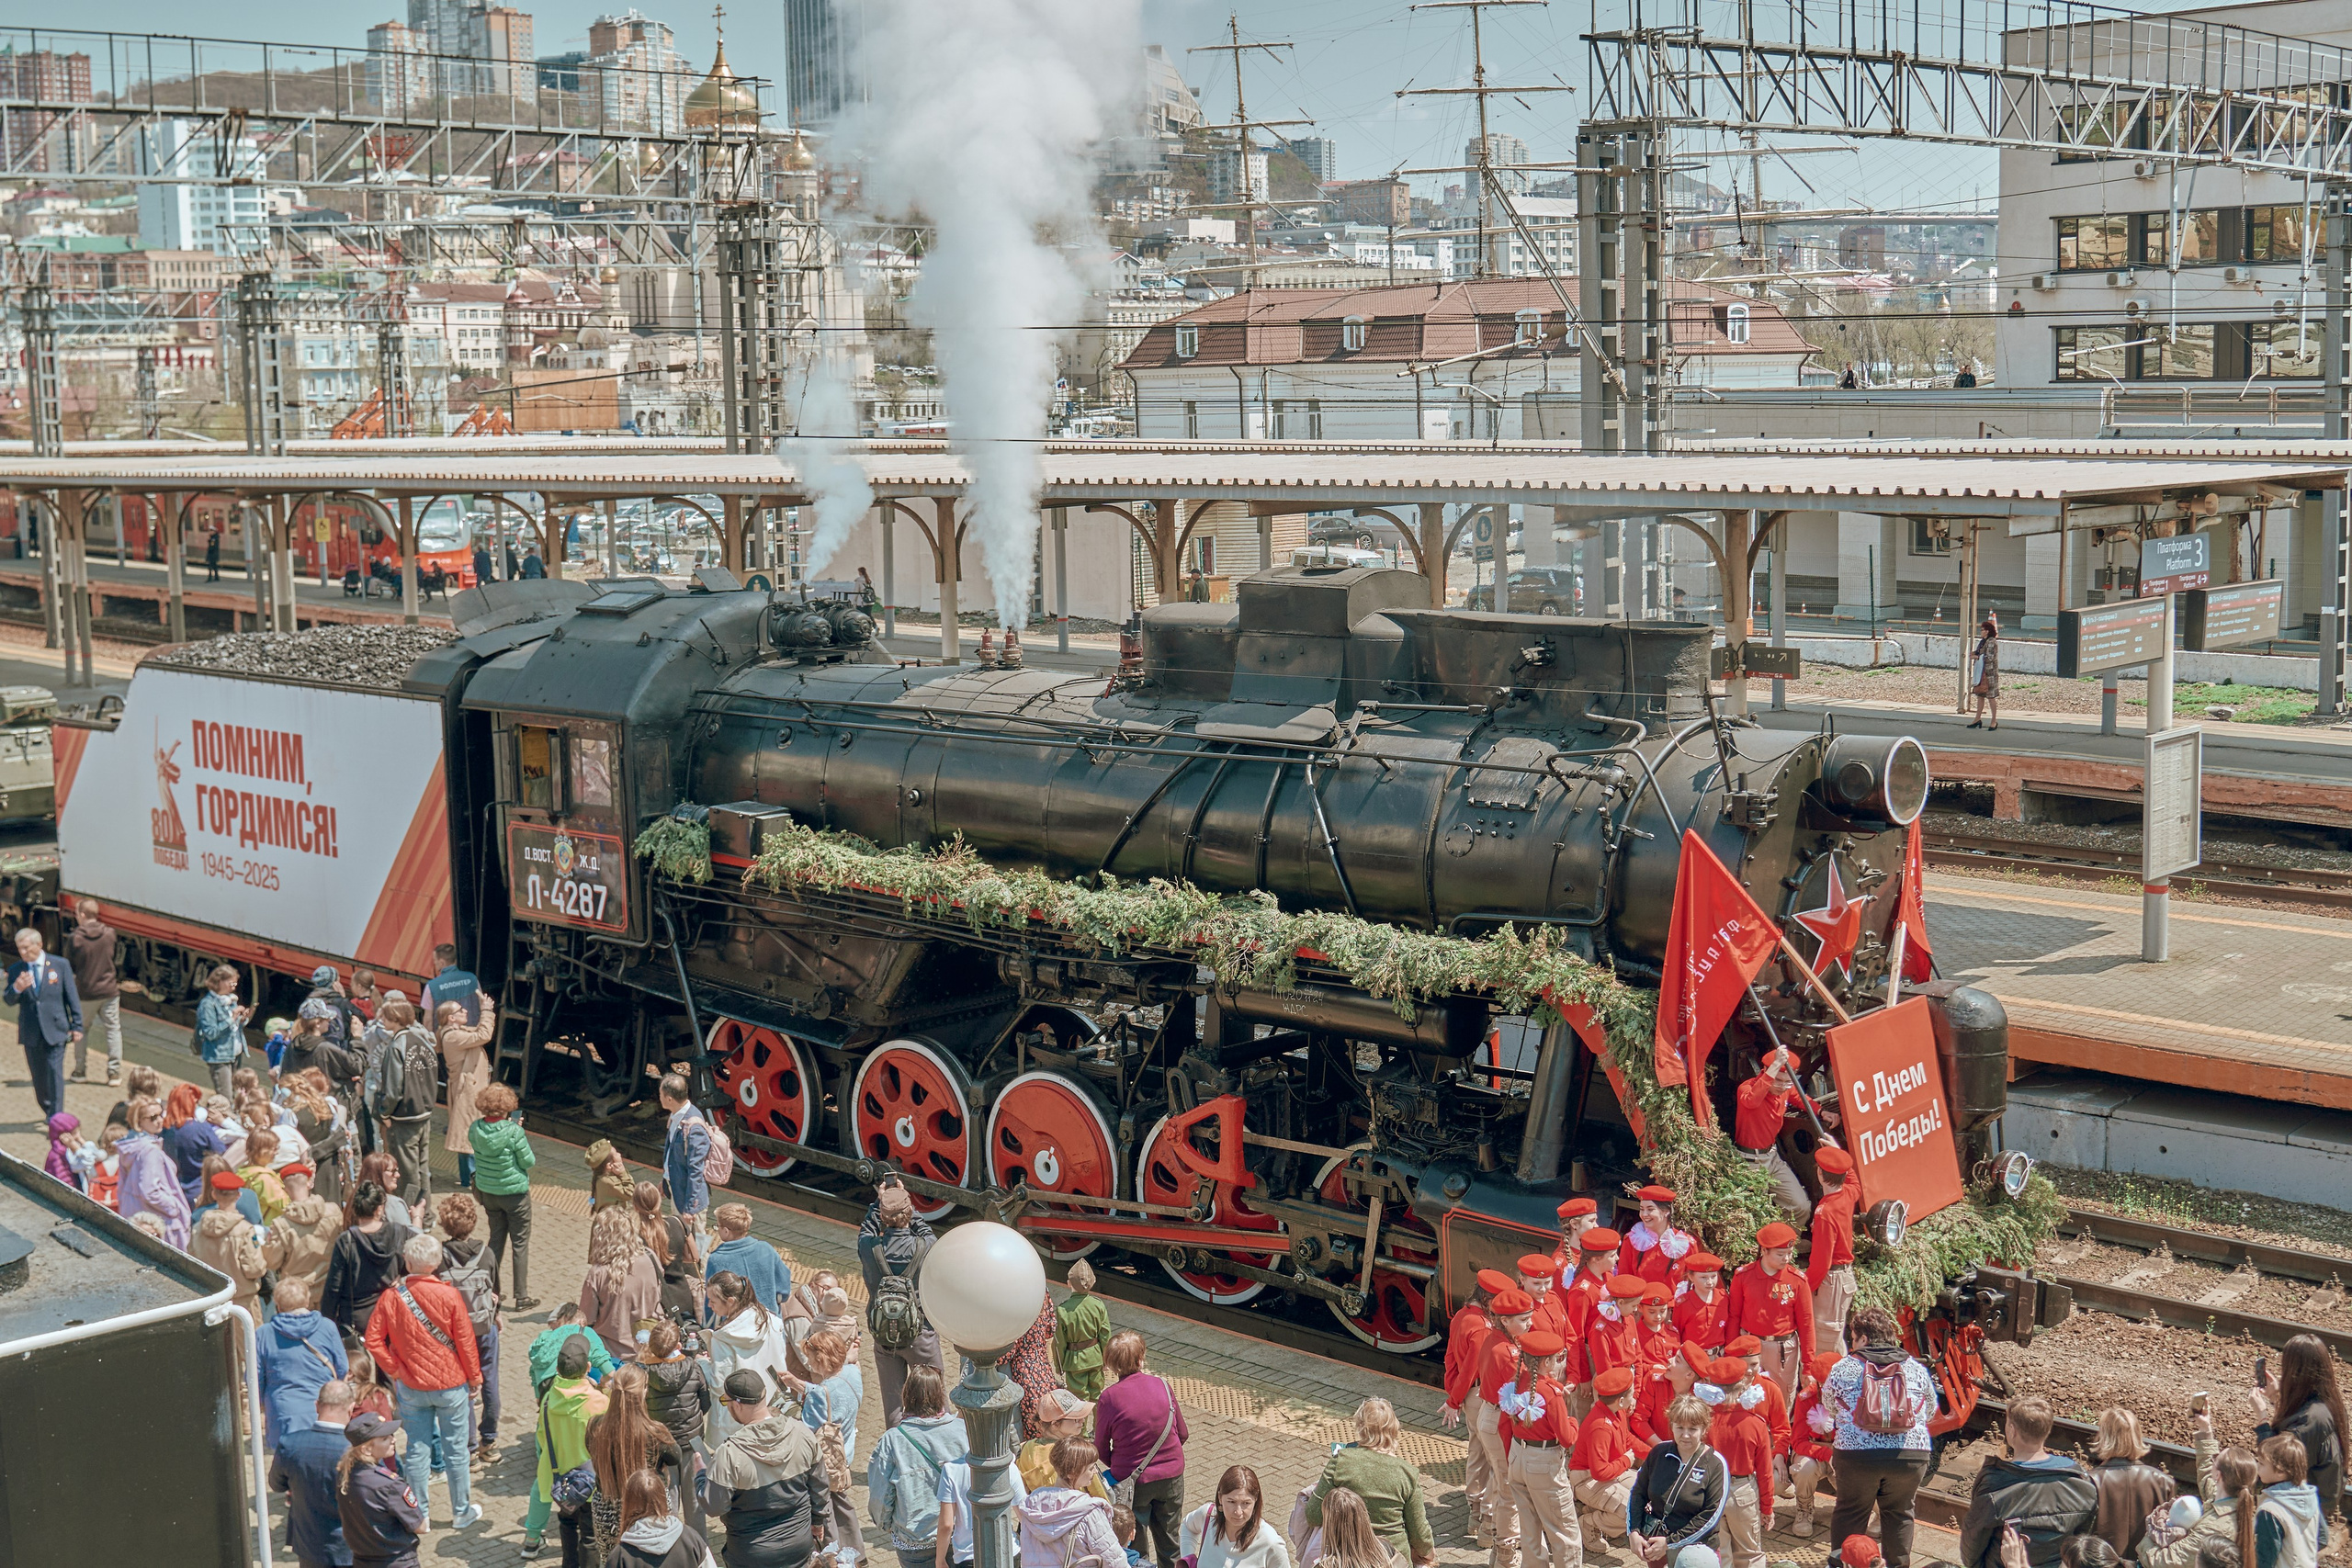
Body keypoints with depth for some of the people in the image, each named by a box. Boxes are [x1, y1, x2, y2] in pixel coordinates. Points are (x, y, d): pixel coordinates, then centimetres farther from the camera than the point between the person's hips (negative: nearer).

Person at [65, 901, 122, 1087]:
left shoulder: (74, 938, -13)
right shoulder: (110, 933, -6)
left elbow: (70, 966, -4)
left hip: (85, 992, -1)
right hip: (109, 990, 1)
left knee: (81, 1030, 17)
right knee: (113, 1030, 8)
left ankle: (81, 1071, 21)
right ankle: (114, 1072, 5)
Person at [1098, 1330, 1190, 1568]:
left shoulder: (1108, 1398, -17)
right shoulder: (1162, 1385, -9)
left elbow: (1101, 1449, -7)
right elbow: (1182, 1434, 1)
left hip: (1133, 1480, -3)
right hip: (1171, 1476, 3)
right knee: (1169, 1539, 20)